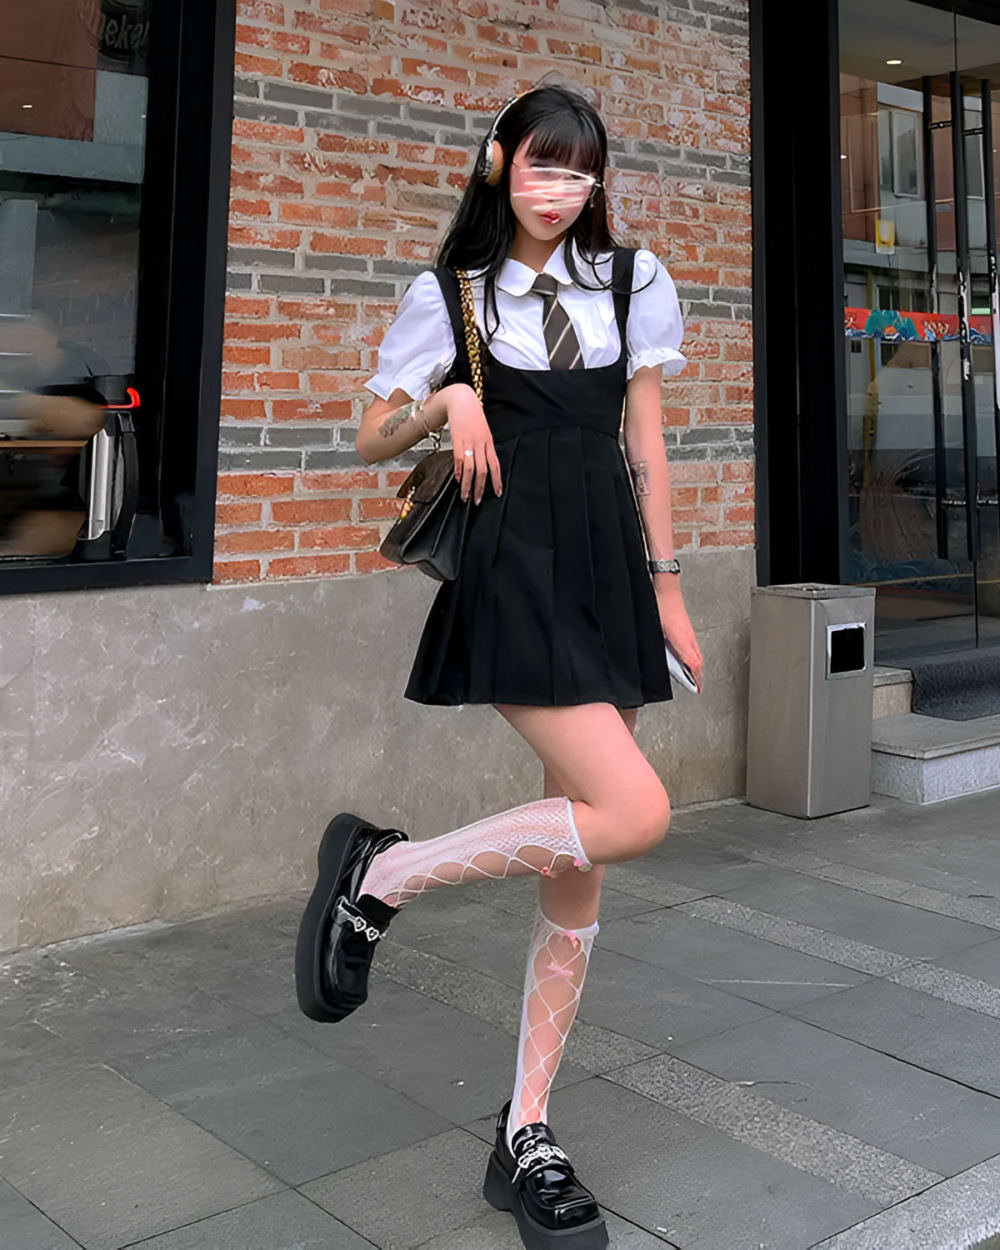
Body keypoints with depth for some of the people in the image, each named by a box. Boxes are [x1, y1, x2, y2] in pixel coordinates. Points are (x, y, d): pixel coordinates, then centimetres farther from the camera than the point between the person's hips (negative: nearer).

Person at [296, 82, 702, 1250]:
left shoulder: (633, 280, 11)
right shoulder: (451, 294, 4)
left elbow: (646, 440, 13)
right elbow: (373, 438, 9)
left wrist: (664, 583, 10)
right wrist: (446, 399, -11)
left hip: (611, 565, 5)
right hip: (513, 570, -4)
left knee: (579, 868, 3)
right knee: (634, 814, -22)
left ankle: (526, 1137, 13)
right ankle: (381, 871, -3)